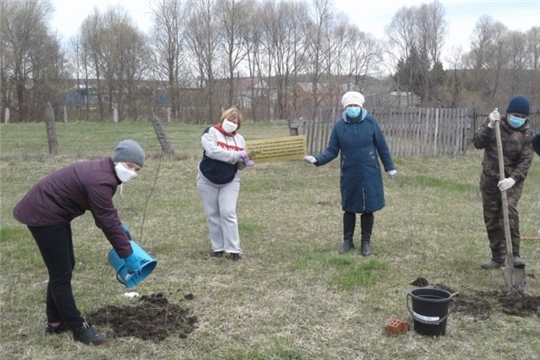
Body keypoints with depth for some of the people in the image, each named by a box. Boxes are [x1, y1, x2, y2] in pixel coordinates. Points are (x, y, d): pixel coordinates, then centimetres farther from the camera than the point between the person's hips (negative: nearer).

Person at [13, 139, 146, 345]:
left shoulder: (103, 172, 4)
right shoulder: (100, 181, -27)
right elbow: (107, 221, -24)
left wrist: (120, 228, 13)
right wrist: (127, 254, -18)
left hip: (52, 212, 11)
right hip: (42, 214, -11)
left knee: (63, 268, 16)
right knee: (61, 273, -4)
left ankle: (55, 322, 28)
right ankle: (78, 328, 5)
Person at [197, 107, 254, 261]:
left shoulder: (239, 139, 5)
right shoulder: (210, 132, -8)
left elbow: (239, 165, 9)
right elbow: (213, 151, -26)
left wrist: (245, 162, -15)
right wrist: (236, 155, -25)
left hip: (230, 182, 1)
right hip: (208, 181, -1)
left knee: (228, 213, -8)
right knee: (213, 214, 5)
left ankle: (234, 249, -5)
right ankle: (218, 247, 16)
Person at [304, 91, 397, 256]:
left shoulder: (371, 122, -8)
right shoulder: (339, 126, -5)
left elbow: (382, 146, 0)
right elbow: (332, 151, -3)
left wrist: (389, 167, 4)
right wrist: (317, 159, -20)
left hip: (369, 174, -1)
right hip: (349, 174, 1)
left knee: (368, 208, 7)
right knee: (349, 208, 11)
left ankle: (366, 242, 23)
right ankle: (348, 240, 27)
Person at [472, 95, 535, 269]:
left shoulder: (527, 134, -5)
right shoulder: (494, 122, -2)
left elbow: (525, 161, -11)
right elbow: (478, 143, -14)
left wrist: (513, 178, -27)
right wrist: (490, 126, -30)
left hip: (512, 179, -2)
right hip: (490, 177, 2)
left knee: (509, 210, -25)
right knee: (491, 218, 6)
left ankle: (514, 254, -19)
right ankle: (498, 256, 18)